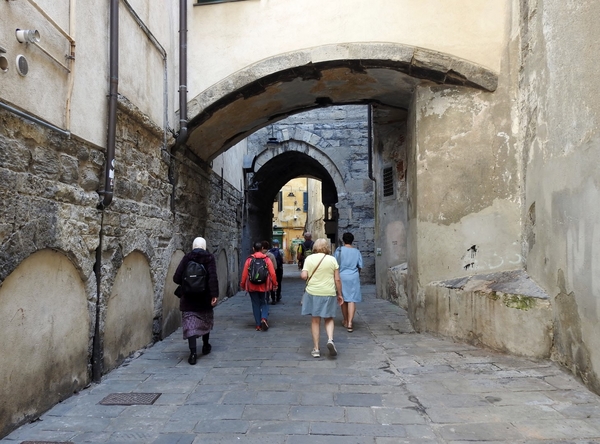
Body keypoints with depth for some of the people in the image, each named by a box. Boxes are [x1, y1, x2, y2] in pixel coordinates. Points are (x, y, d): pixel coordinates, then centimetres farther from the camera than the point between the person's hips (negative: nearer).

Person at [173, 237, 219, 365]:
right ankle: (206, 346, 35)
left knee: (190, 324, 0)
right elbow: (213, 277, -18)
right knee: (206, 321, 21)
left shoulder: (186, 258, -3)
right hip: (205, 298, 1)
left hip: (189, 298, -1)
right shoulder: (209, 258, -6)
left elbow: (176, 278, -6)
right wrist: (215, 294, -18)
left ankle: (193, 352, -12)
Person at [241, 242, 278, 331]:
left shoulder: (249, 259, -5)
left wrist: (242, 284, 11)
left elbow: (244, 273, -2)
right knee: (264, 303, 15)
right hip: (264, 286, 0)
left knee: (256, 305, 10)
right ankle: (264, 318, -10)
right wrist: (275, 284, 6)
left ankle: (258, 325, 12)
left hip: (252, 286, 0)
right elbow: (272, 273, -6)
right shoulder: (267, 259, -5)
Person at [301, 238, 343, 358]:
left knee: (315, 320, 9)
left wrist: (306, 276, 13)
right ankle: (330, 339, -8)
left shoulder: (309, 258, -1)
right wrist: (339, 294, 10)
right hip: (329, 293, 0)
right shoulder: (332, 259, 0)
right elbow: (337, 279, 1)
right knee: (329, 319, 16)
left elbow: (303, 276, -10)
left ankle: (316, 349, 12)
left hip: (313, 293, 0)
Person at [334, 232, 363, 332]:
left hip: (342, 277, 0)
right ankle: (350, 323, -14)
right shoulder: (356, 251, 1)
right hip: (354, 278, 0)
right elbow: (360, 266, 6)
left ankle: (345, 321, 26)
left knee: (343, 299, 14)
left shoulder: (339, 250, -4)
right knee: (352, 300, -2)